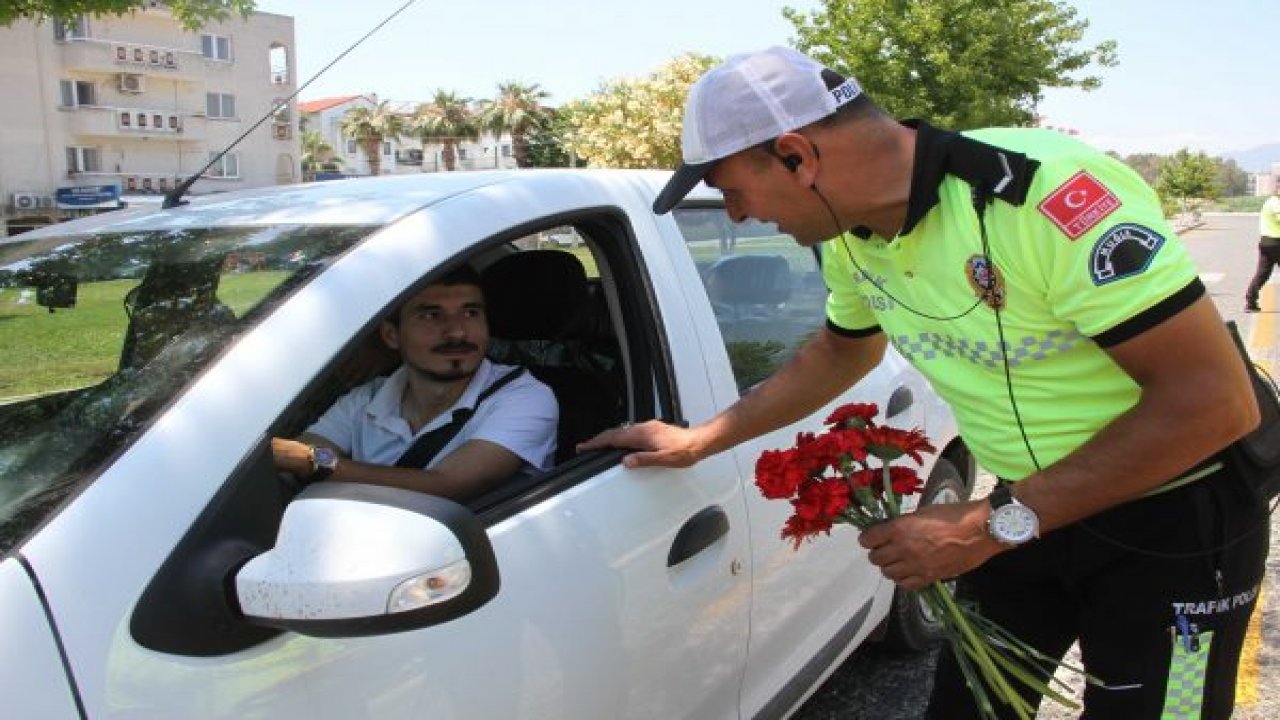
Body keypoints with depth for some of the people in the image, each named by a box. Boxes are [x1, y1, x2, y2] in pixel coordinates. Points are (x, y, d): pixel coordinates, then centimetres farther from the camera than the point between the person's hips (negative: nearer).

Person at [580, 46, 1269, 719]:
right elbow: (840, 352, 15)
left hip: (1174, 521, -6)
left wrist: (991, 523, -26)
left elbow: (1216, 400, -27)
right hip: (1031, 511, 6)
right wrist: (700, 439, 11)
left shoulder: (1047, 191, -30)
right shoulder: (851, 238, -6)